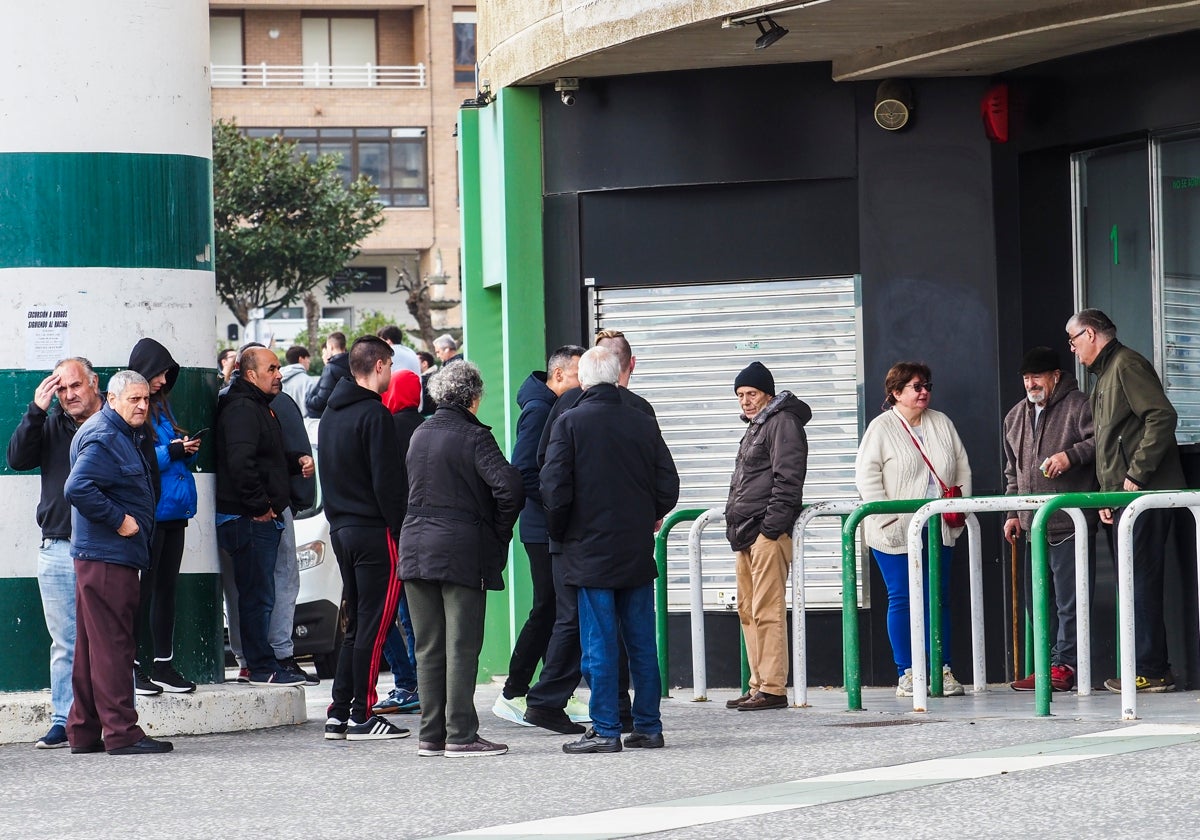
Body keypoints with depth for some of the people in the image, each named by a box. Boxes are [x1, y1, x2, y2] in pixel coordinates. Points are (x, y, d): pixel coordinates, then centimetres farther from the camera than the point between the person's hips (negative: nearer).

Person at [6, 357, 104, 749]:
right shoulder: (50, 427, 12)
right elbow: (17, 458, 1)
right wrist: (36, 410, -6)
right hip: (57, 550, 3)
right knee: (64, 643, 7)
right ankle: (64, 721, 11)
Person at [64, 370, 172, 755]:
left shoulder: (123, 436, 18)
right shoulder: (104, 440, -15)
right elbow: (77, 488, -27)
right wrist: (118, 520, -21)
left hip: (113, 554, 11)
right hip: (106, 556, -11)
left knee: (94, 645, 12)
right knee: (112, 644, -10)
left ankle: (84, 732, 17)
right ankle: (121, 732, -10)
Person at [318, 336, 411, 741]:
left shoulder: (331, 414, 14)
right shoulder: (374, 415, -14)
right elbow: (386, 483, -18)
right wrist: (402, 529, -14)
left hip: (341, 528, 9)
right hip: (374, 530, -9)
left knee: (356, 624, 13)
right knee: (373, 624, -4)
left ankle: (339, 714, 12)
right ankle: (362, 716, -3)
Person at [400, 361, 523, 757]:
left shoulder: (420, 435, 11)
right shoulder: (473, 437, -9)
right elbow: (509, 487, -20)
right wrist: (500, 532, -4)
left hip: (416, 544, 6)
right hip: (461, 550, -6)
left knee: (428, 648, 9)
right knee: (462, 647, -3)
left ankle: (431, 735, 11)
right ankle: (460, 735, -4)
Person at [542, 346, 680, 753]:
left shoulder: (570, 423, -8)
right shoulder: (643, 423, 2)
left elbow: (555, 490, -11)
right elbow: (668, 486, 4)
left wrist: (560, 533, 5)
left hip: (590, 551, -4)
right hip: (637, 552, 4)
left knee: (599, 646, -2)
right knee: (642, 643, 10)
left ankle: (605, 730, -2)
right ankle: (648, 726, 13)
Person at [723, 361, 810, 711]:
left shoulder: (782, 423, -7)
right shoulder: (755, 426, 24)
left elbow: (787, 479, -15)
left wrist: (771, 527, -20)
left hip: (768, 533, -11)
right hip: (745, 535, 11)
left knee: (767, 612, -11)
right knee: (748, 612, 11)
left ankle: (773, 689, -11)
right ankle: (758, 686, 16)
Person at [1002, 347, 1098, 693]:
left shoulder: (1078, 405, -2)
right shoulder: (1016, 416, 20)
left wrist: (1071, 455, -21)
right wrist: (1013, 512, 19)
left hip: (1071, 524, -7)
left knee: (1069, 599, -7)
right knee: (1037, 600, 7)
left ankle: (1064, 664, -5)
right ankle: (1045, 667, 11)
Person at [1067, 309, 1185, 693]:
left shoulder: (1127, 365, -8)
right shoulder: (1104, 376, 23)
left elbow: (1162, 416, -19)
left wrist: (1137, 474, -19)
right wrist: (1107, 494, 16)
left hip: (1143, 495, -10)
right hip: (1122, 500, 10)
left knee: (1142, 581, -11)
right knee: (1136, 584, 9)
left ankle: (1152, 671, -11)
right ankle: (1152, 670, 11)